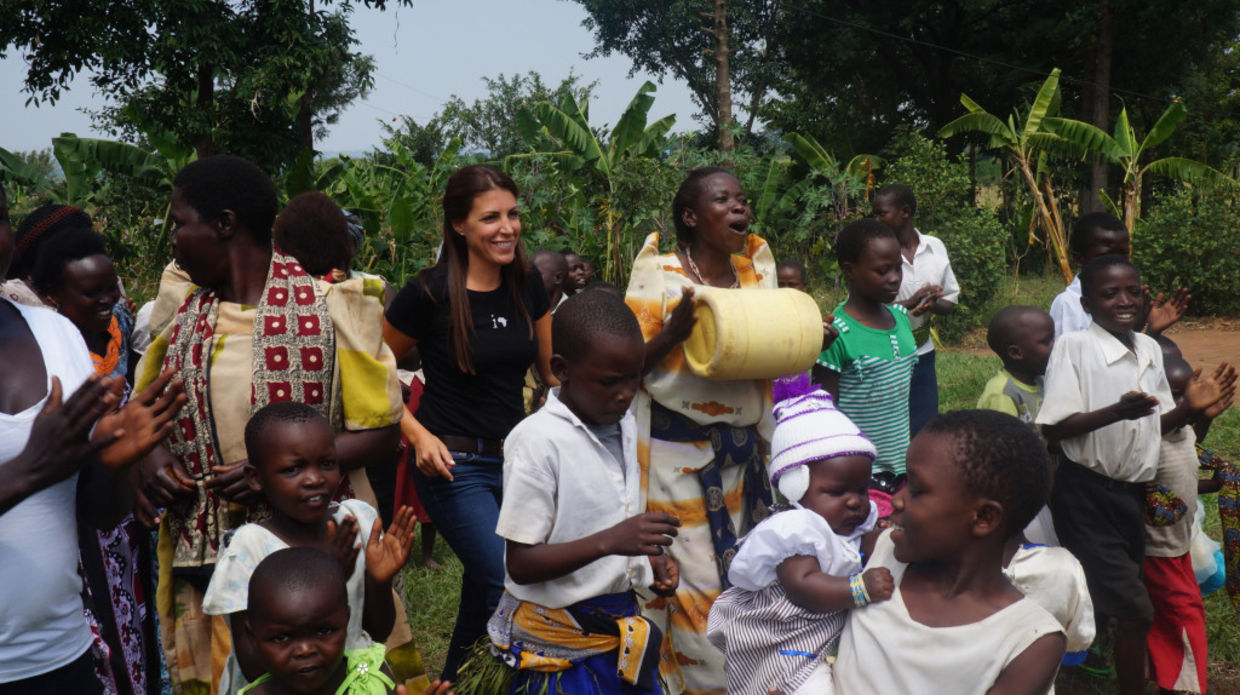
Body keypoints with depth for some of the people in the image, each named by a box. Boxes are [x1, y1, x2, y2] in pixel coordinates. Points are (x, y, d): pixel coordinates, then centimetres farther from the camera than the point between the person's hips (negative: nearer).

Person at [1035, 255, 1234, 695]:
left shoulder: (1150, 349, 7)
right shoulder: (1074, 346, -14)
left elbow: (1153, 426, 17)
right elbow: (1053, 428, -19)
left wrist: (1189, 407, -3)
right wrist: (1118, 411, -31)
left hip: (1133, 491, 7)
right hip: (1087, 493, -7)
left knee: (1107, 605, 16)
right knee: (1134, 611, -8)